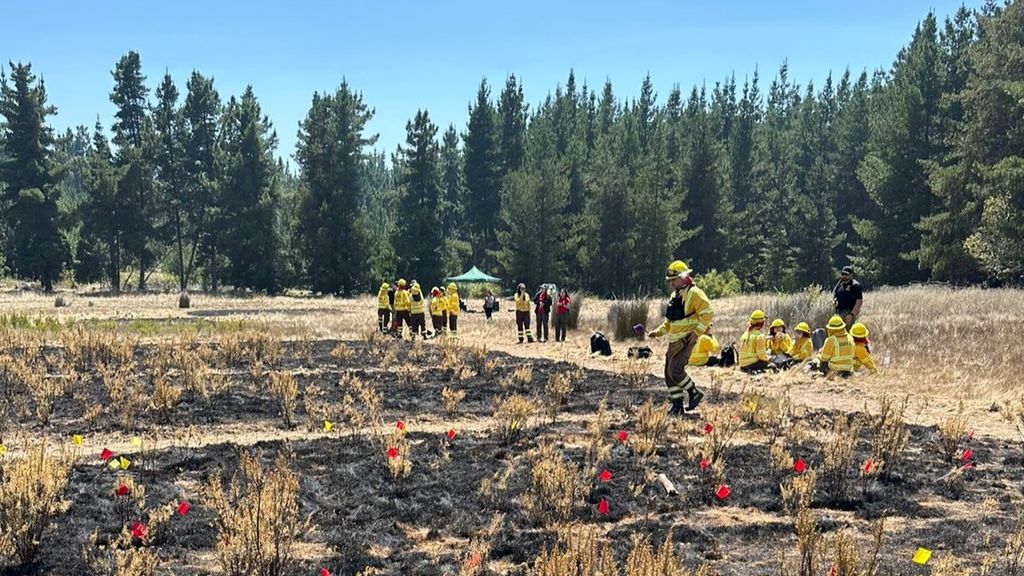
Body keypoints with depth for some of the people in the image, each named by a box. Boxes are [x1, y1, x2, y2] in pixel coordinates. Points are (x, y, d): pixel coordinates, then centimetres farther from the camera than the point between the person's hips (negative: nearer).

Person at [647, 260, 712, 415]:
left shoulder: (694, 293, -10)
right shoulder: (674, 295, 18)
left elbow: (708, 313, -16)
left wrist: (697, 331, -20)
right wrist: (658, 332, 15)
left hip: (686, 340, -9)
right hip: (674, 340, 9)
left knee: (675, 370, -17)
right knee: (669, 374, 6)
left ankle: (694, 393, 2)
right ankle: (677, 406, 13)